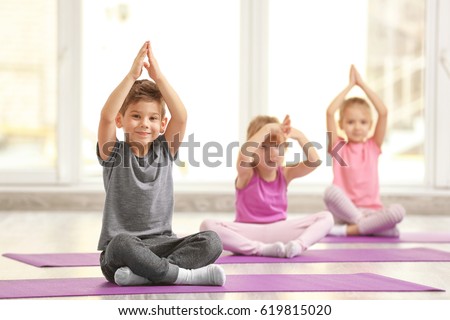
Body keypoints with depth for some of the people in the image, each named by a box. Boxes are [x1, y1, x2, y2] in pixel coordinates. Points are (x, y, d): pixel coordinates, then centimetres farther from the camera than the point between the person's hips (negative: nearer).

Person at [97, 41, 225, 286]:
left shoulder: (164, 151, 10)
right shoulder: (114, 154, 2)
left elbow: (181, 116, -7)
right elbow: (107, 116, -16)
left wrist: (157, 76, -14)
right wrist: (132, 75, -20)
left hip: (161, 244, 4)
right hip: (120, 248, -3)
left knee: (211, 242, -21)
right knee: (122, 244, -39)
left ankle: (144, 273, -29)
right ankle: (183, 274, -27)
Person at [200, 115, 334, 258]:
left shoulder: (285, 173, 6)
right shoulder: (247, 174, -6)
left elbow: (314, 161, -9)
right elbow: (244, 155, -31)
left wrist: (299, 136, -16)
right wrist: (267, 128, -27)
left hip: (278, 232, 3)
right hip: (247, 233, -3)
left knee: (326, 217, -13)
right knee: (208, 226, -33)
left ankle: (298, 245, -37)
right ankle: (262, 249, -38)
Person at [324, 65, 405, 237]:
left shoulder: (373, 146, 11)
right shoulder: (338, 146, 7)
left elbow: (383, 112, 0)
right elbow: (330, 112, -6)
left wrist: (362, 84, 4)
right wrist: (350, 85, 3)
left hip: (371, 211, 2)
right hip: (345, 211, -2)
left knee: (398, 211, -31)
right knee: (331, 191, -35)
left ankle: (348, 230, -24)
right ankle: (368, 226, -25)